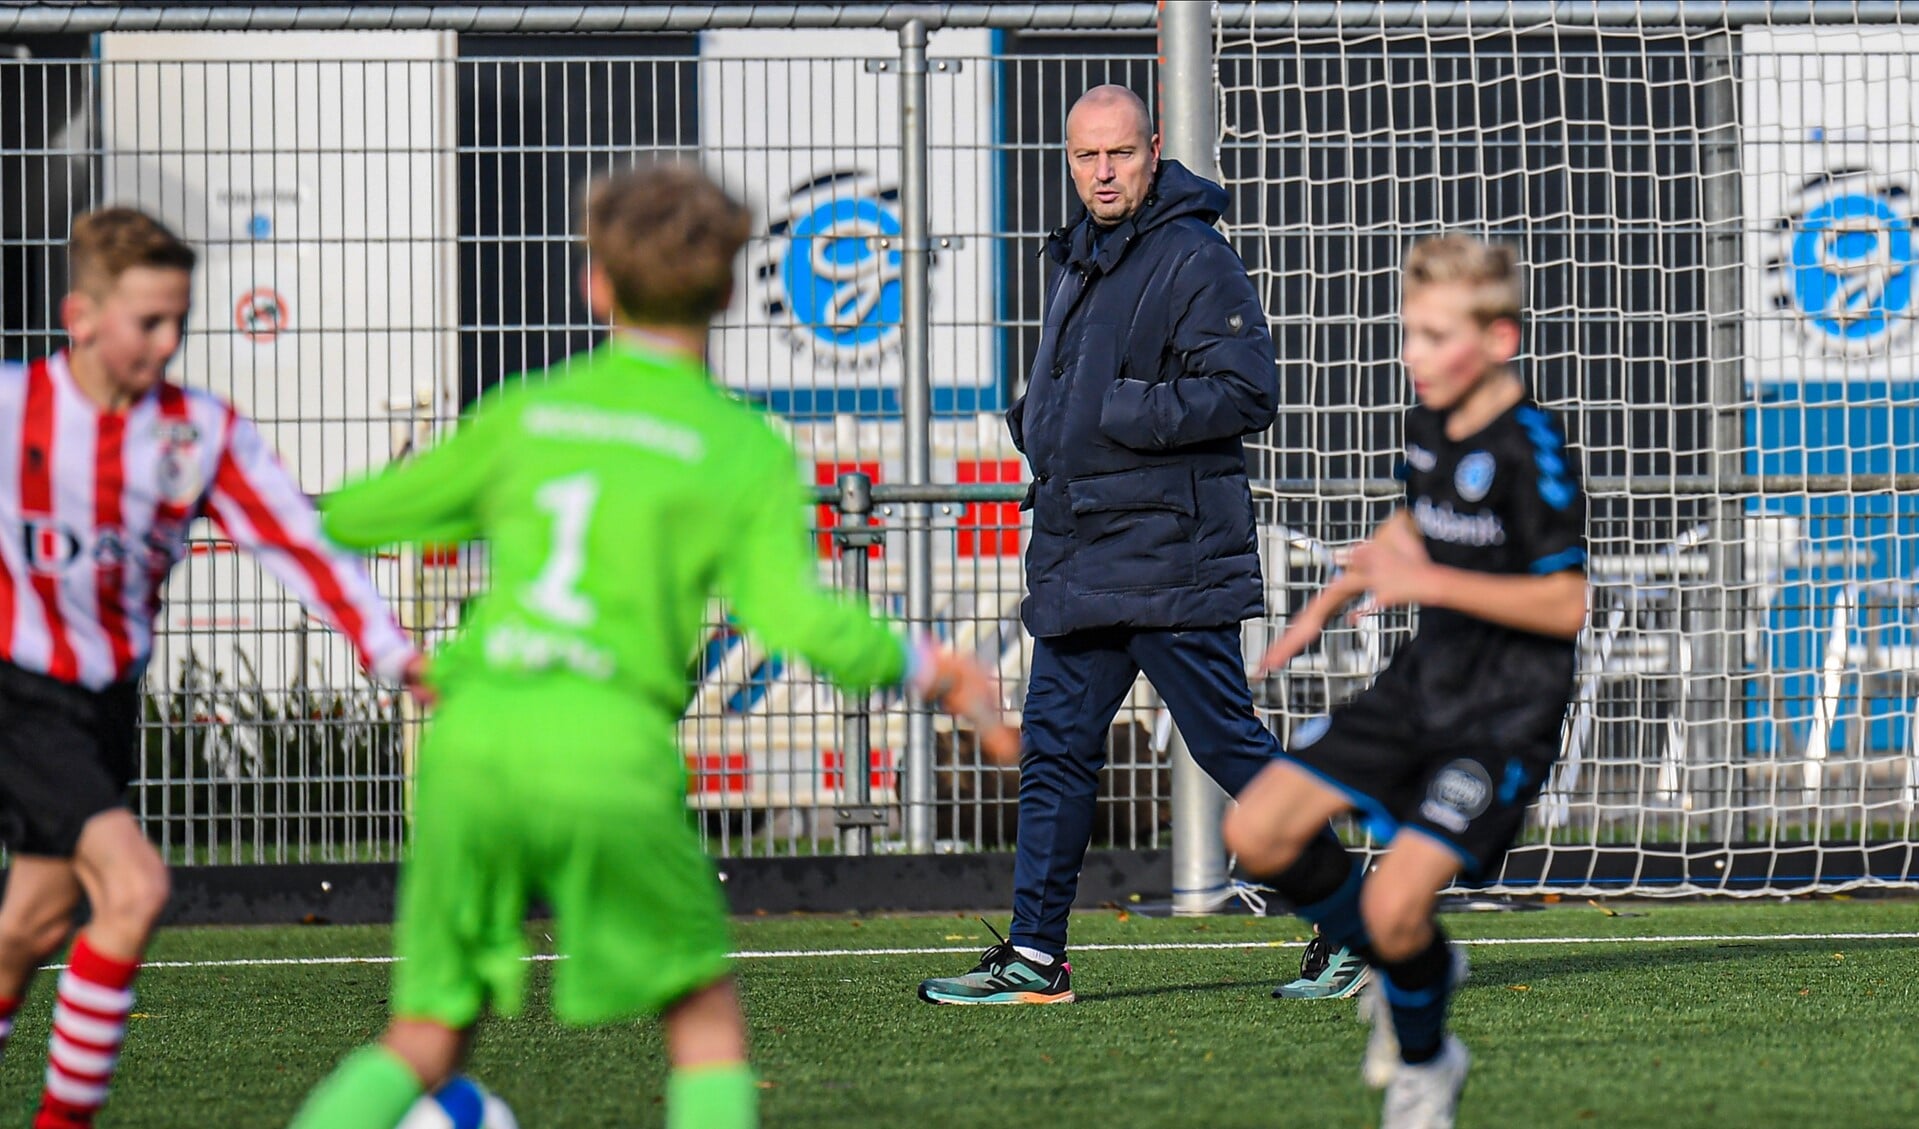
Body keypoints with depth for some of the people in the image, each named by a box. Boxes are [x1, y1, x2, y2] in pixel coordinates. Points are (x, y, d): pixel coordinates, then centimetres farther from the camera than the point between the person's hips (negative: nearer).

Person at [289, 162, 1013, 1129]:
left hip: (473, 734, 3)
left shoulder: (525, 414, 15)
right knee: (706, 1018, 14)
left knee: (424, 1041, 10)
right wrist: (927, 670, 8)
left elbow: (350, 517, 24)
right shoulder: (747, 450, 6)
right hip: (609, 757, -3)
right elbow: (797, 619, -6)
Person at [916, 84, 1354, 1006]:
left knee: (1229, 743, -5)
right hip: (1077, 564, 8)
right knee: (1055, 752, 6)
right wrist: (1036, 421, 10)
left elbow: (1246, 393, -18)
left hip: (1169, 560, -8)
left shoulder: (1194, 261, -10)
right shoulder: (1078, 263, 18)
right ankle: (1035, 956, 9)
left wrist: (1121, 415, -20)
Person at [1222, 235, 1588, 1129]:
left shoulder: (1531, 450, -20)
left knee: (1394, 904, -18)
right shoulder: (1429, 426, 4)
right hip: (1422, 683, 8)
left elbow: (1565, 607, -21)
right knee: (1258, 832, 0)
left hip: (1506, 710, -8)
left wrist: (1430, 583, -24)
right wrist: (1328, 604, 19)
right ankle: (1411, 969, 20)